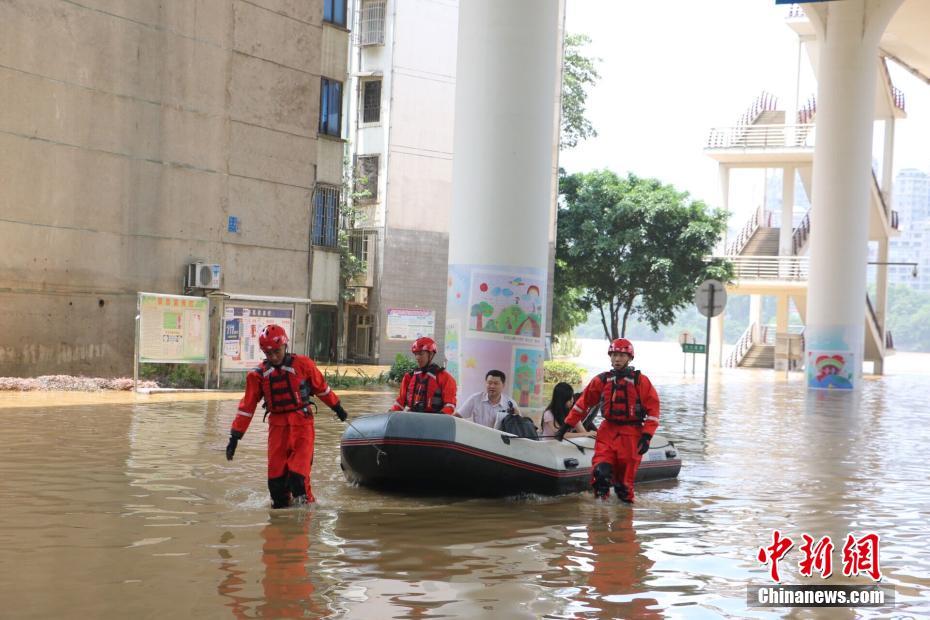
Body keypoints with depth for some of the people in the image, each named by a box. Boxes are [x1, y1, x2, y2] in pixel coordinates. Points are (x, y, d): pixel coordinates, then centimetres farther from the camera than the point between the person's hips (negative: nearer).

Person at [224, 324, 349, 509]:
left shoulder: (302, 364, -3)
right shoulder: (258, 375, 2)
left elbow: (321, 387, 11)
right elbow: (247, 407, 4)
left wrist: (338, 408, 23)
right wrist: (234, 437, 2)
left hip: (302, 423, -3)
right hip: (277, 426, 3)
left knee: (298, 472, -13)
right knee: (275, 476, 1)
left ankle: (305, 502, 7)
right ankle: (280, 507, 18)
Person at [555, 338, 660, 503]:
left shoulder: (641, 381, -1)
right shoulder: (601, 381, 8)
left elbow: (653, 409, -2)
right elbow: (583, 403, 13)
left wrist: (647, 436, -10)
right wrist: (566, 425, 11)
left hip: (631, 434, -2)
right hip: (607, 430, 2)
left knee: (625, 478, 1)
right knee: (601, 471, -15)